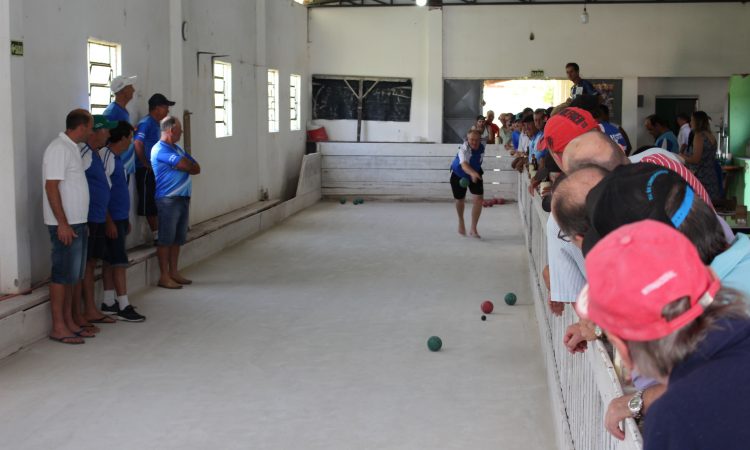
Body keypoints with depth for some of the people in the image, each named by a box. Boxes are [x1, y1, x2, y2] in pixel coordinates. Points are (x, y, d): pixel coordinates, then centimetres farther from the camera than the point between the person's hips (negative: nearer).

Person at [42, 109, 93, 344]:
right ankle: (58, 327, 1)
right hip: (65, 225, -9)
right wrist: (62, 223, -22)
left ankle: (68, 321, 20)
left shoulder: (71, 148, 14)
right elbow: (51, 187, -19)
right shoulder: (59, 148, -14)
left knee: (72, 275, 13)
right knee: (62, 274, -5)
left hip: (76, 223, 9)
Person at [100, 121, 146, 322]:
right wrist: (109, 222, -20)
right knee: (119, 261, -6)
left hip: (120, 218, 9)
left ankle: (109, 303, 18)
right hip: (112, 219, -9)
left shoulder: (117, 158, 13)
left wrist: (126, 220, 20)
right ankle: (123, 307, -1)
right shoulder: (106, 157, -16)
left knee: (110, 261, 12)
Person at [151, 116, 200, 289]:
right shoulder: (160, 150, -11)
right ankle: (164, 276, 0)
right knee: (165, 239, -4)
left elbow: (196, 168, 12)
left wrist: (187, 166, -7)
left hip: (183, 198, 9)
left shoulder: (177, 149, 20)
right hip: (168, 199, -9)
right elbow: (186, 166, -19)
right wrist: (190, 166, 4)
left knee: (177, 239, 12)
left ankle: (174, 273, 19)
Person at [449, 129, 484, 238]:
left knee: (479, 199, -13)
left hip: (475, 174, 3)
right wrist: (472, 173, -76)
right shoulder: (464, 149, -37)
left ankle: (473, 229, -5)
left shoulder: (482, 146, -18)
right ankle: (461, 222, 44)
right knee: (460, 200, 13)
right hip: (458, 175, -3)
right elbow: (464, 165, -54)